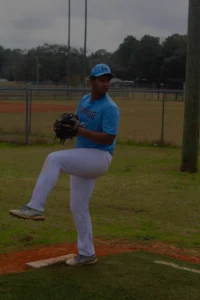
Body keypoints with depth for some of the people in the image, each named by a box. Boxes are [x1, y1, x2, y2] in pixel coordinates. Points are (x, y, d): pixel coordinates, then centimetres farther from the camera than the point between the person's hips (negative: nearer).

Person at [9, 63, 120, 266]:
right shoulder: (84, 100, 10)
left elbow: (108, 138, -22)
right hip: (82, 161, 9)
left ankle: (35, 207, -28)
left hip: (99, 158, -9)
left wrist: (81, 131, -27)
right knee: (78, 207, 10)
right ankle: (87, 254, 20)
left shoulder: (110, 108, -14)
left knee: (54, 158, -27)